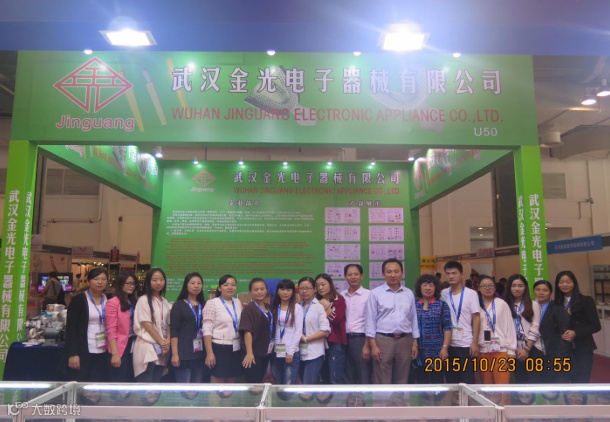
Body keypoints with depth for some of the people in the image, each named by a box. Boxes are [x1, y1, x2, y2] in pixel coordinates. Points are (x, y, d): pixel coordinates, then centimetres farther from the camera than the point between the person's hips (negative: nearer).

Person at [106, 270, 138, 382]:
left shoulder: (134, 302, 13)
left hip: (134, 346, 7)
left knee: (131, 381, 14)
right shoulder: (113, 303, -9)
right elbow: (111, 331, -13)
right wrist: (115, 353, -18)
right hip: (121, 348, -7)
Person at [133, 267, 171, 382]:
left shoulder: (165, 301, 13)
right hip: (147, 347, -6)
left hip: (161, 349, 6)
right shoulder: (144, 300, -6)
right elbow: (147, 325, -12)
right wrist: (161, 342, -10)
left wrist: (167, 341, -3)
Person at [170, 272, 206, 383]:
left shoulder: (204, 305, 12)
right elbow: (173, 330, -6)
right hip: (184, 353, -4)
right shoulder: (178, 305, 0)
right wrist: (175, 353, -13)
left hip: (200, 353, 4)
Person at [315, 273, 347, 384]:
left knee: (335, 379, -8)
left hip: (335, 344, -5)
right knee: (325, 378, 11)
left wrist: (327, 307, -10)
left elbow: (336, 320, -9)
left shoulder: (339, 300, 0)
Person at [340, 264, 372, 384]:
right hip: (345, 340, 5)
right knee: (348, 376, 14)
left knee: (363, 377, 3)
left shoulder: (368, 295, -6)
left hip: (361, 339, -5)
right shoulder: (341, 296, 7)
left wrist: (367, 345, -12)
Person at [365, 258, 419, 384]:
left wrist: (415, 343, 9)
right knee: (382, 383, 1)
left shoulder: (409, 294, 9)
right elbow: (371, 320, -3)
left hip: (405, 340, 4)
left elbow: (414, 319, 14)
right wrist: (373, 345, -9)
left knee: (402, 381, 12)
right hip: (383, 340, -3)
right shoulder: (375, 293, -3)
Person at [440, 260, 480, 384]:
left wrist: (475, 342, -8)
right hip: (449, 344, 3)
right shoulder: (443, 294, 5)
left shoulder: (471, 294, -2)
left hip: (466, 344, -3)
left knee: (467, 381, 3)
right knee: (451, 380, 9)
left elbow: (476, 318, -3)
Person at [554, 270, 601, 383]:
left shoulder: (586, 301, -5)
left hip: (583, 349, -3)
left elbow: (596, 325, -7)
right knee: (572, 380, 12)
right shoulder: (556, 303, 4)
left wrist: (575, 332, -19)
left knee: (581, 381, 0)